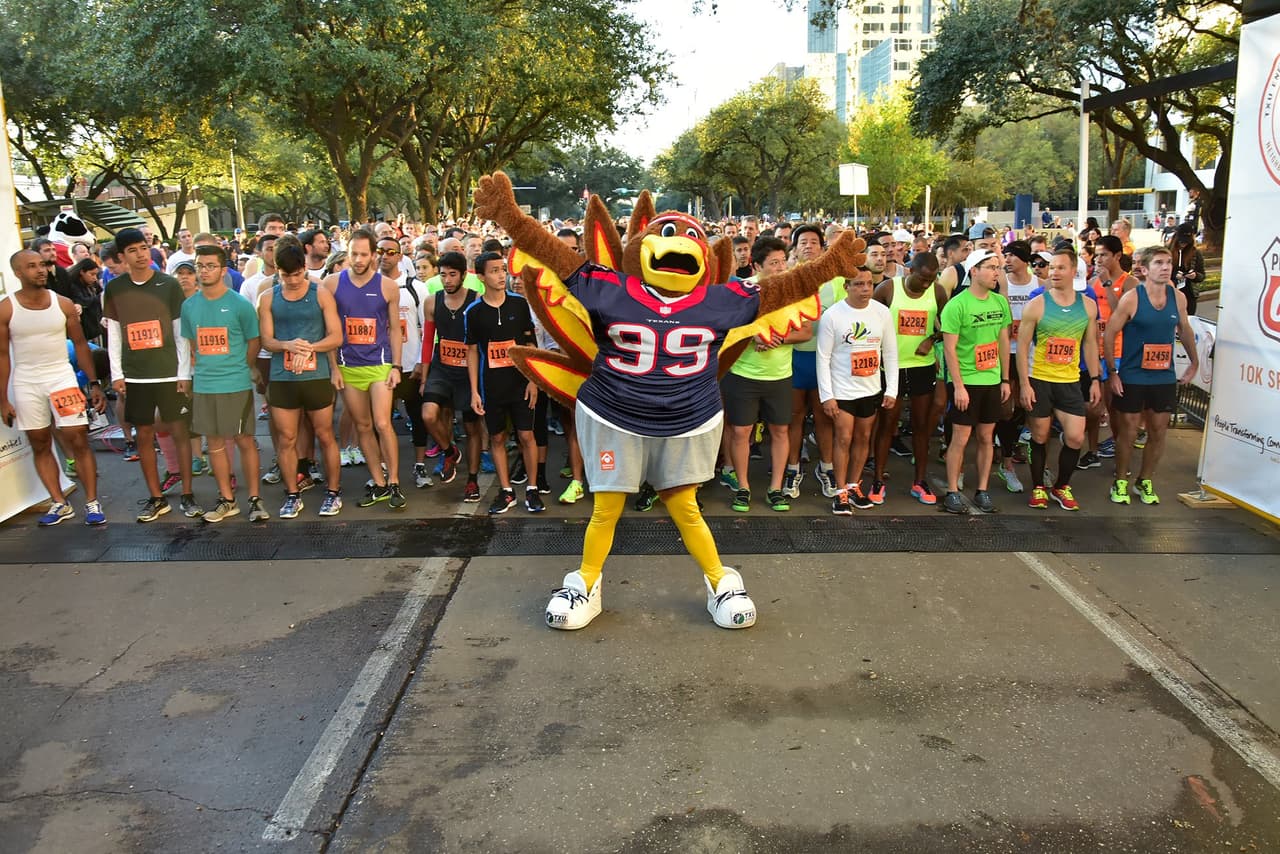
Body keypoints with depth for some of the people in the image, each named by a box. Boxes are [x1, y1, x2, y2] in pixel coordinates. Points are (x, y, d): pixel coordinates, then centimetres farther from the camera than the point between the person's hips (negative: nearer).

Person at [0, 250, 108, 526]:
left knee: (79, 441, -4)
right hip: (25, 383, 0)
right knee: (40, 444, 7)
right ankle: (60, 503, 17)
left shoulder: (63, 304, -1)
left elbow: (80, 344, 6)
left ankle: (92, 502, 3)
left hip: (61, 377, 0)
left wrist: (94, 383, 2)